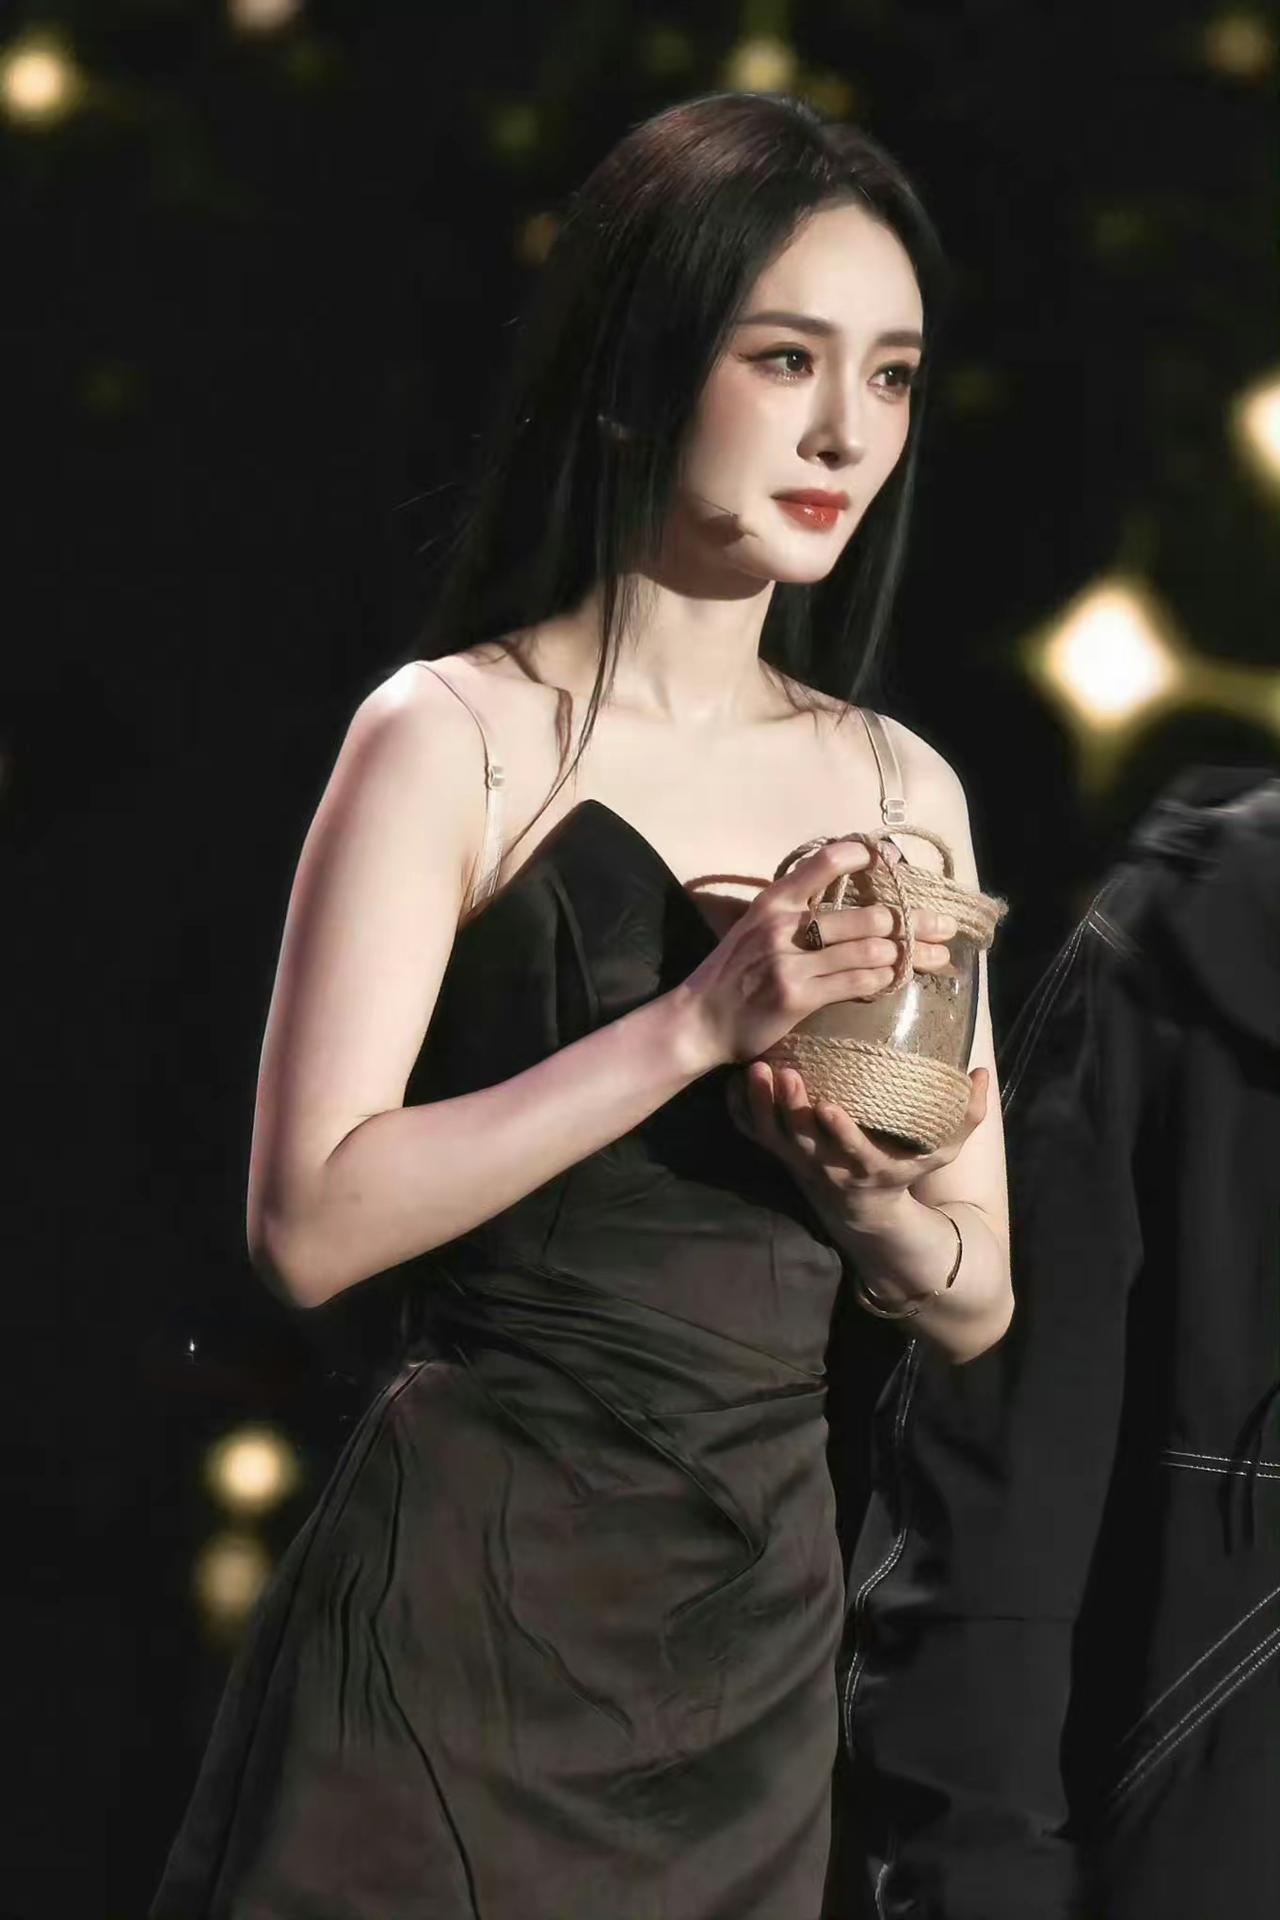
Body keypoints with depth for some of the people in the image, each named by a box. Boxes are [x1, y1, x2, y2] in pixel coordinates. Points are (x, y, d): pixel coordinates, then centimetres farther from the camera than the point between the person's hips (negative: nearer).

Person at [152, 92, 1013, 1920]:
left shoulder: (901, 788, 8)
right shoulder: (459, 737, -7)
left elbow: (978, 1304, 11)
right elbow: (311, 1221, -17)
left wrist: (884, 1208, -11)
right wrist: (696, 1024, -22)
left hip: (764, 1628, 5)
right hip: (475, 1609, -5)